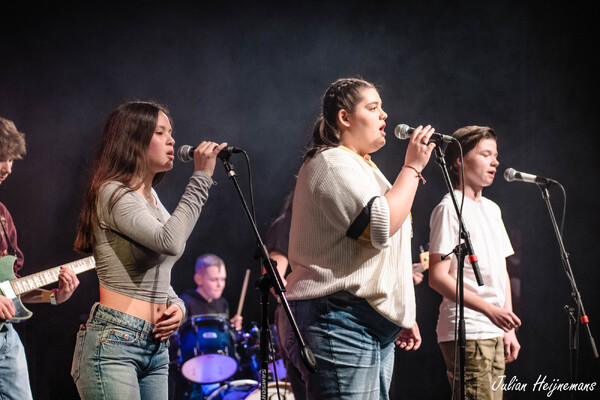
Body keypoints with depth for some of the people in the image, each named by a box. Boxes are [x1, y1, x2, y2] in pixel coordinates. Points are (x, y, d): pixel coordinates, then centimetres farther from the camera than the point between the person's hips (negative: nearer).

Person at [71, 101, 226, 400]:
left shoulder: (151, 198, 19)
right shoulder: (113, 194, -9)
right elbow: (170, 241, -25)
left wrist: (176, 307, 5)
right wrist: (201, 177, -18)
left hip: (156, 348, 9)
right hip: (113, 344, -9)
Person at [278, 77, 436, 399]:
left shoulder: (361, 167, 25)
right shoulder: (332, 163, -9)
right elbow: (382, 226, -21)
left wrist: (401, 317, 28)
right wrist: (412, 167, -11)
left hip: (372, 325, 11)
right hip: (340, 322, -10)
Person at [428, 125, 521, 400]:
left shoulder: (492, 209, 19)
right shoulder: (449, 209, -7)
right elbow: (438, 277, -15)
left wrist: (509, 329, 16)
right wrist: (490, 310, -22)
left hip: (495, 333, 8)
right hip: (466, 333, -8)